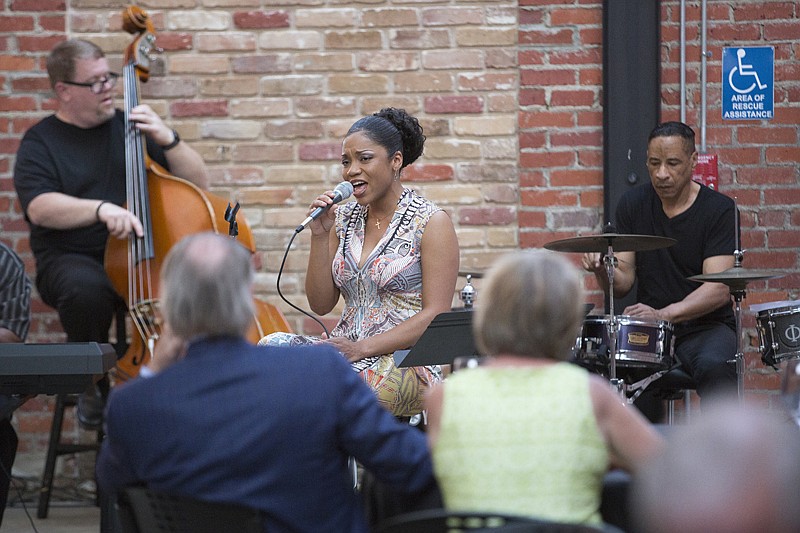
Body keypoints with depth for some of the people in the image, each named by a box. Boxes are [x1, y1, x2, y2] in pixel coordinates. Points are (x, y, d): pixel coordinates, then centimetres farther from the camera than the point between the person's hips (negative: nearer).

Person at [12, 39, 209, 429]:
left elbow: (197, 184, 12)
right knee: (86, 290, -38)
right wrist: (101, 209, -28)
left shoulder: (129, 127, 15)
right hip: (72, 259, -2)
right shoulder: (41, 143, 6)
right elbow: (39, 207, -13)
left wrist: (167, 140, -6)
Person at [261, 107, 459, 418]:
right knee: (273, 345, -26)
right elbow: (321, 305, 13)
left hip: (409, 364, -5)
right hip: (348, 352, 6)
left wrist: (362, 348, -18)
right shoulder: (343, 218, 15)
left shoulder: (431, 223, -2)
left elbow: (436, 315, -9)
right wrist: (319, 236, 1)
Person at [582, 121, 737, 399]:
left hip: (706, 326, -3)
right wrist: (602, 268, -18)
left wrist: (663, 314, -31)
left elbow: (719, 289, -17)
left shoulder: (719, 209, -6)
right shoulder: (633, 204, 7)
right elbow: (622, 283, 6)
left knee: (713, 366, -37)